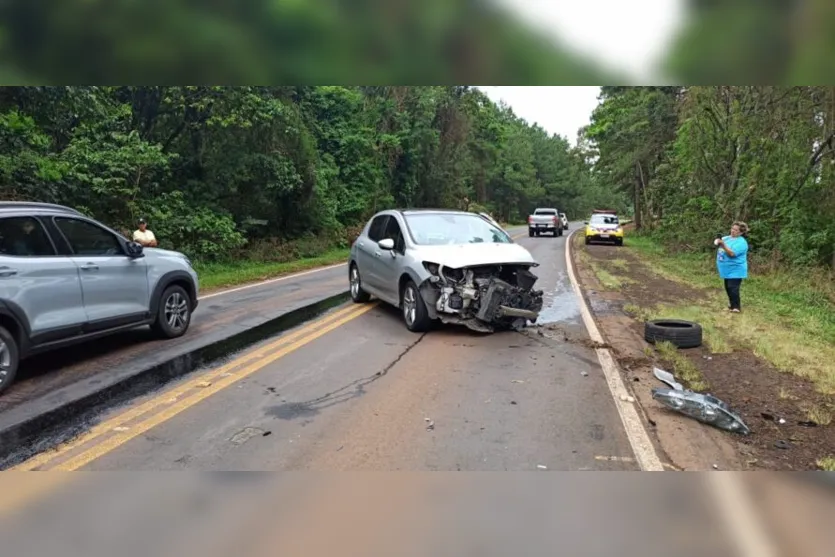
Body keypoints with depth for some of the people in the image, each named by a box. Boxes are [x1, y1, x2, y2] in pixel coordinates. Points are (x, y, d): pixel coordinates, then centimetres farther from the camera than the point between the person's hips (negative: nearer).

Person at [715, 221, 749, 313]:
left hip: (735, 270, -8)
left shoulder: (741, 242, -16)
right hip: (728, 269, 8)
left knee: (733, 288, -11)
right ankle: (732, 303, 32)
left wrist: (723, 245, -33)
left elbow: (732, 253, -27)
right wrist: (718, 242, -12)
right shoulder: (727, 238, 9)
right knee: (728, 287, 17)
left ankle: (736, 307, -1)